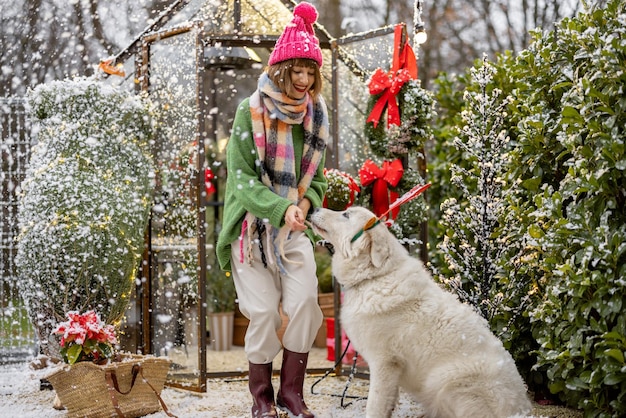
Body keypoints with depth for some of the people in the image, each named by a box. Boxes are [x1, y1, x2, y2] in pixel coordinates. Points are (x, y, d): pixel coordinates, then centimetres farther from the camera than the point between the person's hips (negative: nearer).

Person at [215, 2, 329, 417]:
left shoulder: (316, 115, 3)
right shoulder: (251, 112, -11)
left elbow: (316, 177, 9)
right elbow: (242, 178, -15)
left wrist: (305, 203, -13)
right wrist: (281, 208, -29)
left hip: (296, 228, 4)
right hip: (253, 225, -3)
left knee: (305, 302, -9)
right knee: (264, 311, -4)